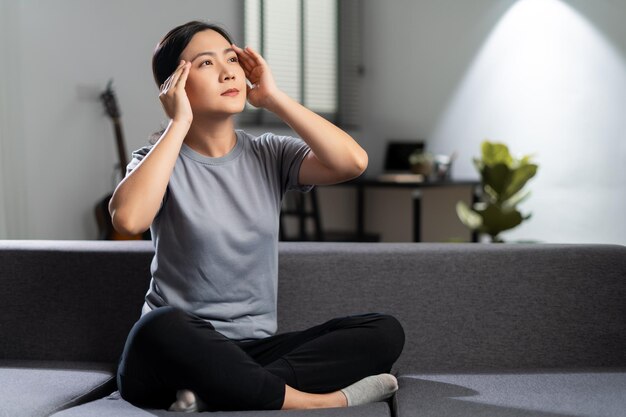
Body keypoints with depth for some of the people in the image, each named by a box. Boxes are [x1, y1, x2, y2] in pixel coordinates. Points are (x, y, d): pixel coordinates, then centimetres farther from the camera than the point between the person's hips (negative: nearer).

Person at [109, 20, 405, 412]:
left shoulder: (269, 154, 7)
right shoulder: (161, 160, -1)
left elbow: (352, 161, -12)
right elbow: (128, 218, -25)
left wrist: (273, 97, -6)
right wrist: (179, 124, -16)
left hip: (255, 350, 4)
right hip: (177, 352, -3)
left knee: (384, 331, -16)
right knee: (160, 327, -38)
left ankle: (217, 392, -24)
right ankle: (314, 401, -24)